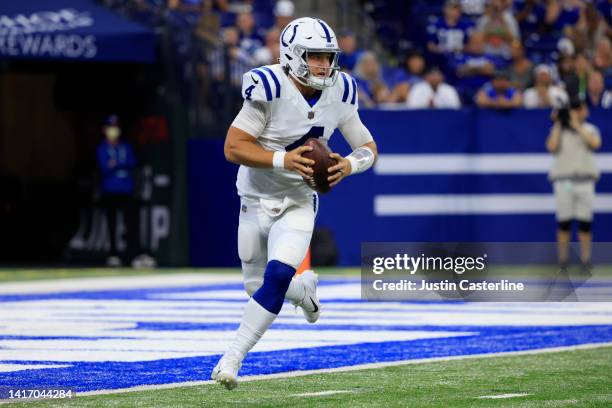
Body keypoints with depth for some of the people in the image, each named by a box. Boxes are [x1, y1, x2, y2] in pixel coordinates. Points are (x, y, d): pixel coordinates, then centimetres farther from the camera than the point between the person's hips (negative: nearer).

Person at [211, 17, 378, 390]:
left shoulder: (339, 93, -7)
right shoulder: (271, 89, -21)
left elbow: (368, 147, 3)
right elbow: (233, 148, -22)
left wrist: (350, 165, -19)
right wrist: (283, 160, -33)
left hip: (299, 204, 1)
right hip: (257, 201, -1)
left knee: (276, 277, -21)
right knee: (257, 286, 11)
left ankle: (233, 358, -12)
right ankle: (305, 287, 45)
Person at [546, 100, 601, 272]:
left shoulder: (590, 130, 11)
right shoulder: (559, 130, 9)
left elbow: (595, 143, -10)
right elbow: (552, 147, -8)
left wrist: (577, 125, -8)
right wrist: (558, 124, -3)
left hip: (585, 180, 1)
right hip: (563, 179, -1)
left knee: (585, 222, -1)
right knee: (564, 221, -2)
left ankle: (585, 258, 3)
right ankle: (562, 260, 2)